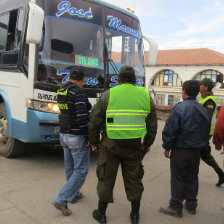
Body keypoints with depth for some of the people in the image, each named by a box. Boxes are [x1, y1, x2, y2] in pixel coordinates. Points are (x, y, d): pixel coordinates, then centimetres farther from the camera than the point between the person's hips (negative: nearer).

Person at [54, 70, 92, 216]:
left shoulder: (61, 92, 7)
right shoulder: (78, 93, -19)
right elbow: (82, 118, -23)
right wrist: (88, 137, -15)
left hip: (64, 135, 9)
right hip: (77, 138, -9)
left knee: (70, 168, 20)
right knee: (81, 171, 3)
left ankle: (74, 194, 37)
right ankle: (61, 200, 1)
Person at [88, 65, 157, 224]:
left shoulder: (108, 95, -5)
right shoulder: (146, 96, 2)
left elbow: (95, 121, -3)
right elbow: (152, 124, 7)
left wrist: (94, 141, 10)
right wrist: (148, 144, 19)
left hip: (111, 145, -2)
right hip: (134, 145, 2)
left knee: (106, 178, 13)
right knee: (134, 179, 16)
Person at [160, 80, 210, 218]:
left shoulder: (179, 108, -18)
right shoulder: (203, 110, 3)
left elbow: (170, 130, -18)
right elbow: (207, 131, 12)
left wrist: (167, 147, -7)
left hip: (180, 151, -6)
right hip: (196, 151, 7)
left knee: (178, 180, 5)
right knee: (192, 178, 18)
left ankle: (176, 207, 15)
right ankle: (191, 205, 30)